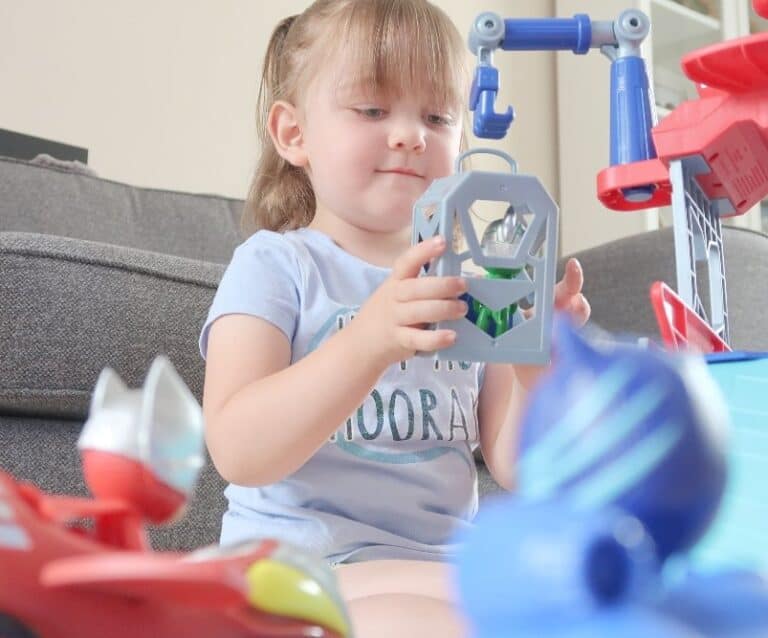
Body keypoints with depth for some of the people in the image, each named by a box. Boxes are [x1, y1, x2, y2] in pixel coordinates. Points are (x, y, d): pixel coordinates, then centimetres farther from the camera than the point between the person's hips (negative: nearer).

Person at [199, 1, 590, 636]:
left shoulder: (466, 283, 12)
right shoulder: (274, 263, -2)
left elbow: (516, 469, 6)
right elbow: (239, 453, -18)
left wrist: (536, 376, -16)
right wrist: (372, 341, -32)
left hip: (443, 567, 5)